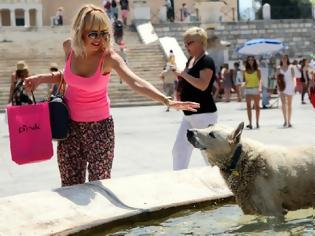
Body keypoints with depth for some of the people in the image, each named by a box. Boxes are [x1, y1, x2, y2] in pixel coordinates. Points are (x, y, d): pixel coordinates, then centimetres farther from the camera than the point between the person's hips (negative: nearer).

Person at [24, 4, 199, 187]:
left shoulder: (109, 57, -20)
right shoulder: (69, 47, -7)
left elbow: (136, 82, -36)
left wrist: (166, 100, -51)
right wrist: (41, 78, -1)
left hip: (99, 126, -4)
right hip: (70, 124, 4)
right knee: (70, 185, 11)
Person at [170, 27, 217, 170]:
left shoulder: (207, 61, -14)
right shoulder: (191, 60, 13)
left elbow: (203, 85, -27)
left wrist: (183, 74, -21)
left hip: (204, 114, -9)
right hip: (189, 115, 9)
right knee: (179, 150, 8)